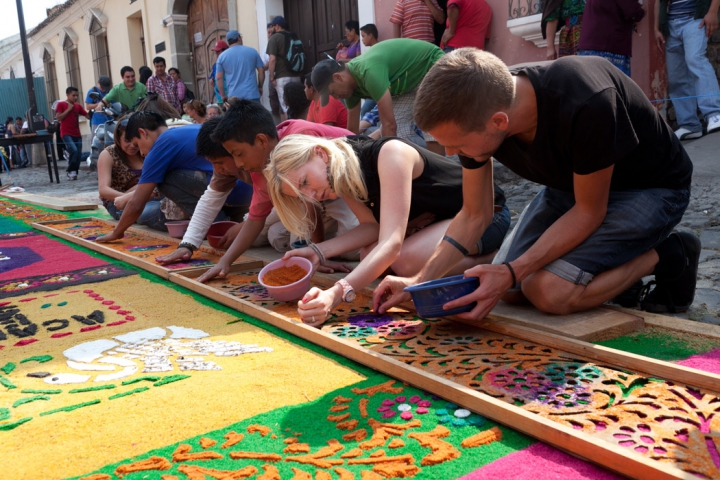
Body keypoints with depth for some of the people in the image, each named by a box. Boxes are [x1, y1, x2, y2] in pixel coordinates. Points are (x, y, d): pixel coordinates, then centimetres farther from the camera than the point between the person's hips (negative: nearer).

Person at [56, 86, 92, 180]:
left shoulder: (78, 106, 12)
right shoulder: (61, 104, 1)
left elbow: (88, 116, 10)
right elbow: (58, 118, -8)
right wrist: (68, 109, -9)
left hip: (77, 134, 5)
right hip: (66, 134, -5)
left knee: (79, 154, 1)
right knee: (74, 150, -23)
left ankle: (74, 173, 14)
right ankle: (70, 171, -8)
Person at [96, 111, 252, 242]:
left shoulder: (162, 145, 2)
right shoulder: (191, 129, 25)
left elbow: (136, 204, 5)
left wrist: (116, 233, 20)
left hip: (230, 189, -8)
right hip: (248, 187, 9)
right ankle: (233, 219, 13)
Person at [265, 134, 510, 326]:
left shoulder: (389, 154, -33)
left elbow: (392, 243, -41)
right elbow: (373, 225, -8)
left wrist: (336, 294, -53)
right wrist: (319, 251, -22)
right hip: (440, 217, 9)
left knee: (406, 260, -30)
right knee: (370, 255, -8)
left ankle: (494, 260, -8)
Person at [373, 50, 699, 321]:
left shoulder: (586, 106, -40)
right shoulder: (475, 111, -19)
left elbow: (588, 211, -25)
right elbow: (474, 214, -7)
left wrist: (512, 272, -31)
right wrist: (420, 282, -14)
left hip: (652, 188, -6)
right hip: (572, 184, 7)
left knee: (552, 290, -25)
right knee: (508, 289, -3)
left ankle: (665, 257, -1)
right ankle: (618, 263, 15)